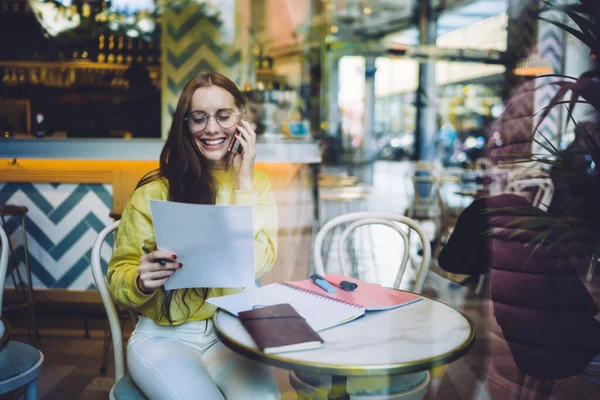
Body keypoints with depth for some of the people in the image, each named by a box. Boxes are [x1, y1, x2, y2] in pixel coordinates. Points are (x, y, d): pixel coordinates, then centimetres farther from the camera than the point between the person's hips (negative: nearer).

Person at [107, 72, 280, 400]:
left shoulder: (257, 185, 2)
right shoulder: (155, 191, -7)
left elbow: (255, 265, -13)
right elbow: (118, 276, -2)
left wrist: (243, 180, -12)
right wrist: (142, 282, -25)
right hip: (163, 336, -1)